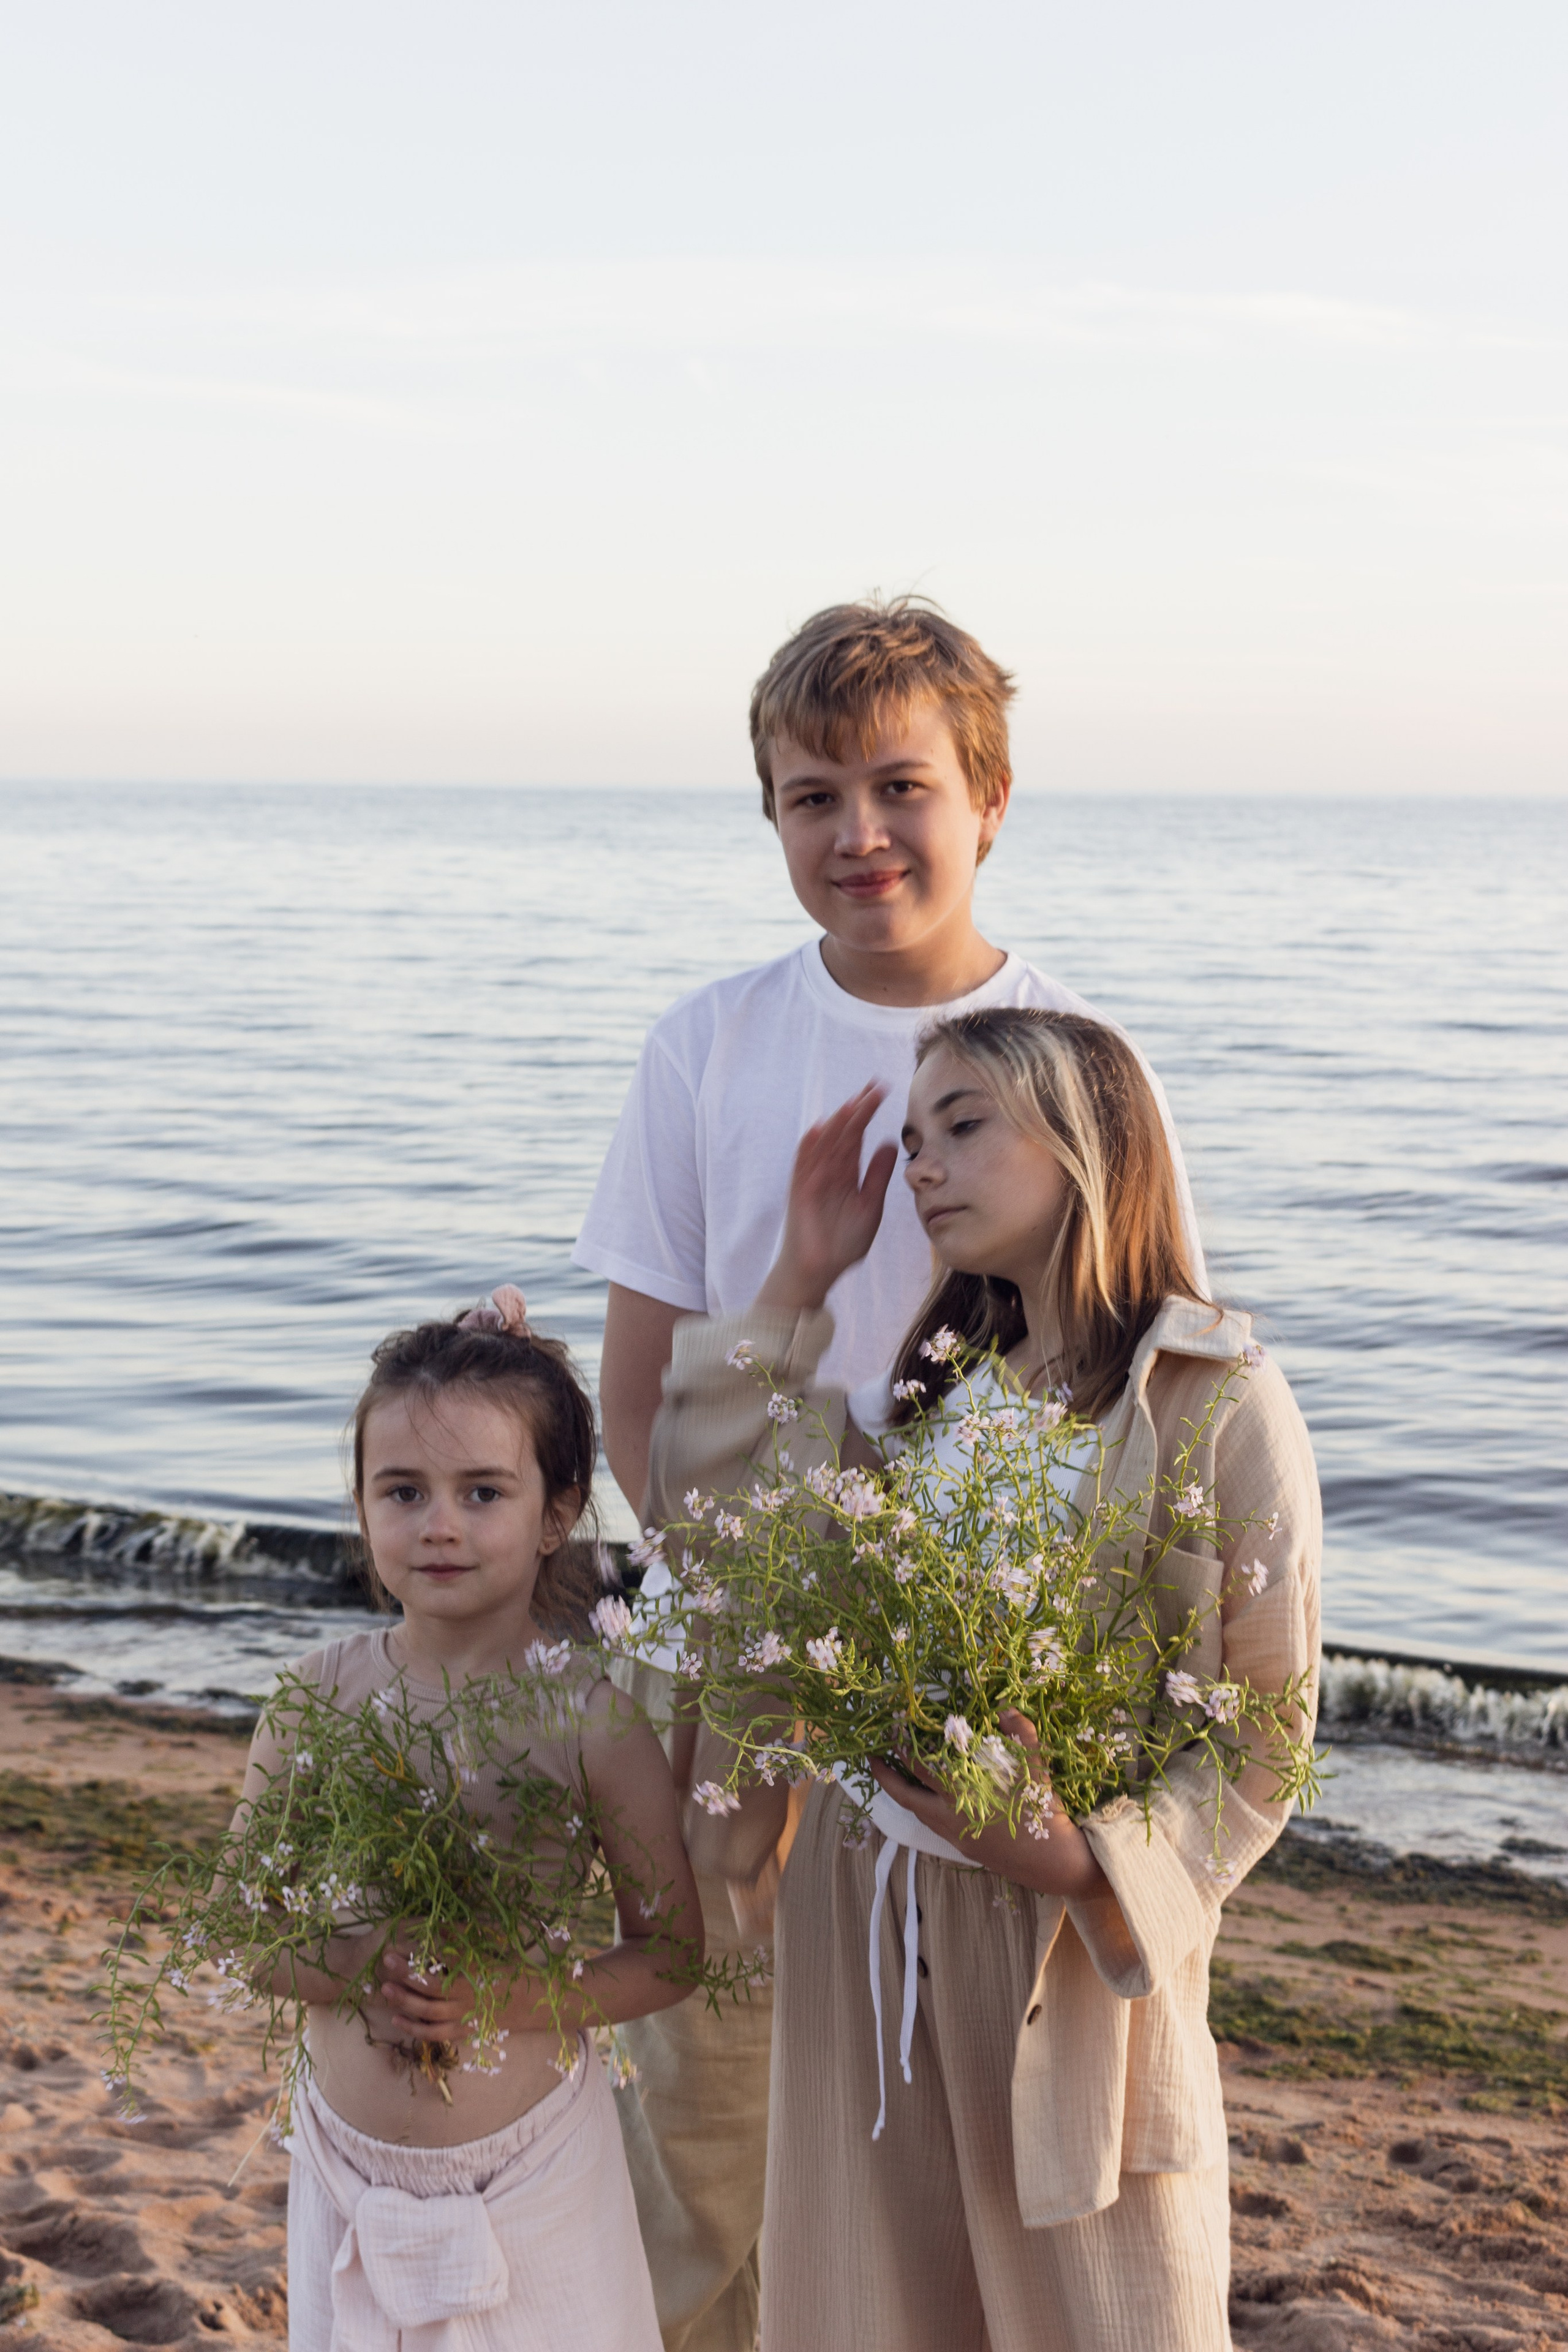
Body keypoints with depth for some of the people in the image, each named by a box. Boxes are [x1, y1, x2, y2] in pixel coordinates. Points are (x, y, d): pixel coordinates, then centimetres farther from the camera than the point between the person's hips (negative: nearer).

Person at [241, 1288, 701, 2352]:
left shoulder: (591, 1720, -13)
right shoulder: (319, 1697, -6)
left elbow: (671, 1953, -5)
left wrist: (503, 1997, -20)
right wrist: (353, 1970, -19)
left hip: (531, 2174, -2)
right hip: (350, 2168, 2)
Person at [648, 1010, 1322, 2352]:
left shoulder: (1219, 1403, -12)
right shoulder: (936, 1386, 8)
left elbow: (1265, 1727, -11)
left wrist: (1088, 1864, -25)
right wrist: (796, 1288, 1)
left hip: (1073, 1938, -5)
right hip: (867, 1920, 6)